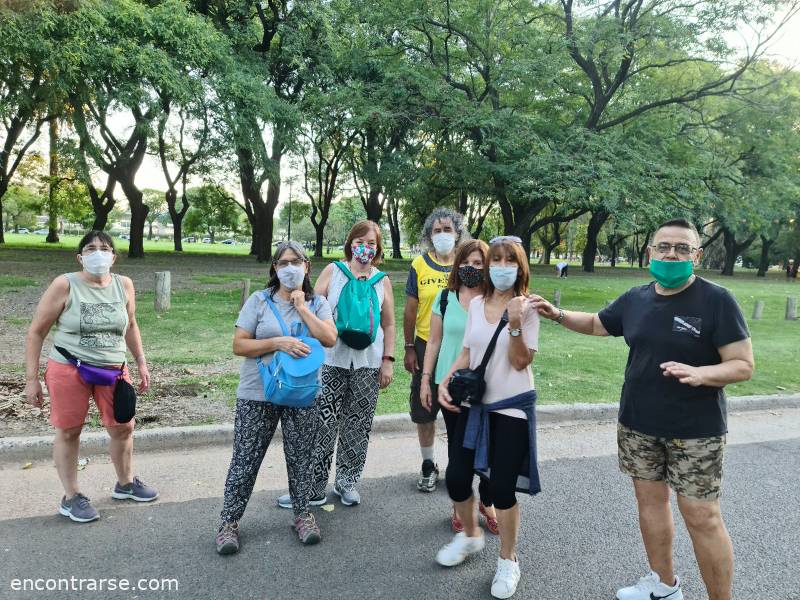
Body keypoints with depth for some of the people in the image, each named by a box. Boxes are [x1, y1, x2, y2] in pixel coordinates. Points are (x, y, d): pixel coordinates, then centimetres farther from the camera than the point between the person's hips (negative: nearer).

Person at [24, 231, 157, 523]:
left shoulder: (124, 285, 0)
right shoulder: (64, 285, -10)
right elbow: (36, 332, -5)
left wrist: (141, 363, 13)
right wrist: (31, 378, -7)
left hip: (114, 370, 4)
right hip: (68, 369, -3)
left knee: (123, 428, 11)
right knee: (69, 432, 7)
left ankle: (125, 483, 35)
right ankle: (71, 498, 24)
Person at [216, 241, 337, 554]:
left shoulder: (317, 303, 5)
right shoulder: (258, 301, -2)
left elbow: (329, 338, -10)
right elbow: (239, 345, -6)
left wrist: (301, 307, -10)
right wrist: (278, 343, -19)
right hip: (257, 396, -1)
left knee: (300, 458, 11)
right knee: (245, 459, 4)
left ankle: (302, 515, 29)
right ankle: (229, 522, 19)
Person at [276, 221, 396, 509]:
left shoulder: (382, 281, 7)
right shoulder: (332, 271, 3)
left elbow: (388, 324, 9)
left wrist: (388, 360, 3)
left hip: (368, 362, 2)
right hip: (332, 360, -2)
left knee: (358, 426, 10)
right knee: (322, 425, -1)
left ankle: (347, 482, 27)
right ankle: (312, 488, 11)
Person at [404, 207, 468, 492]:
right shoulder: (419, 265, -2)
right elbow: (410, 309, 1)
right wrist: (409, 348, 0)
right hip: (426, 347, 0)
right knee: (424, 410, 11)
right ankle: (428, 465, 29)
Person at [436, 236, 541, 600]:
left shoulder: (526, 308, -9)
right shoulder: (476, 304, 5)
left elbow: (520, 361, -13)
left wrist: (514, 324, -26)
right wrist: (446, 381, -3)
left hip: (511, 407, -5)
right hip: (473, 403, 5)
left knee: (501, 487, 0)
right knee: (456, 477, 7)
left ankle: (508, 561, 24)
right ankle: (470, 536, 37)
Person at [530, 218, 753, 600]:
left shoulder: (716, 301, -13)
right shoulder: (636, 299, 4)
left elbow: (744, 365, -14)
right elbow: (595, 324, 20)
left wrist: (700, 374, -32)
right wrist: (557, 314, 5)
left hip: (695, 430, -5)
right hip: (638, 424, 6)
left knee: (701, 517, 0)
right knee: (650, 500, 15)